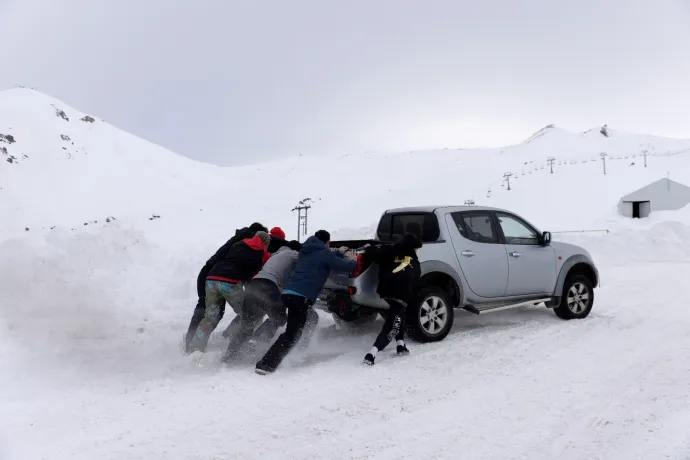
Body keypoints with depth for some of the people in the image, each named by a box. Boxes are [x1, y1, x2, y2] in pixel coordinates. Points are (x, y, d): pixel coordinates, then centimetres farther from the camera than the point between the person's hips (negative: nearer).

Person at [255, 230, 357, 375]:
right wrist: (352, 260, 31)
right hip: (301, 296, -9)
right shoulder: (324, 253, 1)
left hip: (288, 293, 9)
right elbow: (348, 267, 8)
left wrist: (339, 253, 56)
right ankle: (266, 364, -20)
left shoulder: (306, 251, 24)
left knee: (311, 318, 27)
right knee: (292, 334, -10)